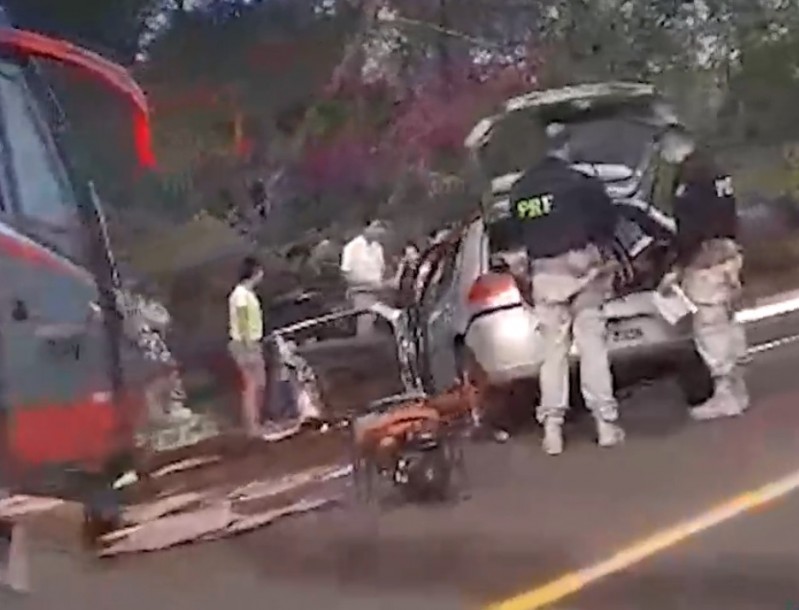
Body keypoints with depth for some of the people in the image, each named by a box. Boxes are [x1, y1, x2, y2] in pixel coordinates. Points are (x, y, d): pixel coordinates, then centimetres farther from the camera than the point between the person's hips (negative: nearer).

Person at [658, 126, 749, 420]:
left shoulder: (690, 175, -14)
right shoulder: (713, 169, 16)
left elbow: (690, 227, -20)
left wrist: (678, 266, -17)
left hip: (705, 258, -10)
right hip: (727, 252, 10)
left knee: (709, 327, -7)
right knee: (726, 323, 15)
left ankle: (726, 396, -6)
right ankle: (737, 390, 22)